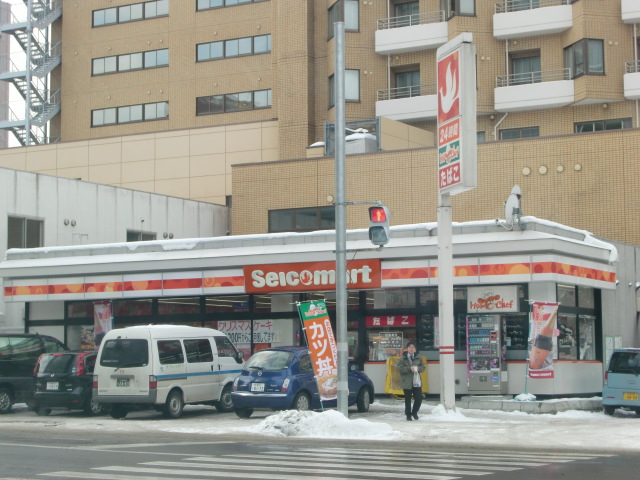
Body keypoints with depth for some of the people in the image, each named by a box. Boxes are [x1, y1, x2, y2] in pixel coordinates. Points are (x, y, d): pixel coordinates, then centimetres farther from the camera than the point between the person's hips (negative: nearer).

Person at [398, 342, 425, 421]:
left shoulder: (418, 358, 9)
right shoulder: (403, 358, 0)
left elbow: (423, 367, 9)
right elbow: (400, 368, -8)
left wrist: (417, 368, -12)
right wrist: (409, 368, -19)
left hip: (417, 381, 3)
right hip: (407, 381, -3)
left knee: (419, 398, -1)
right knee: (408, 399, 3)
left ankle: (414, 412, 22)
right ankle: (408, 415, 15)